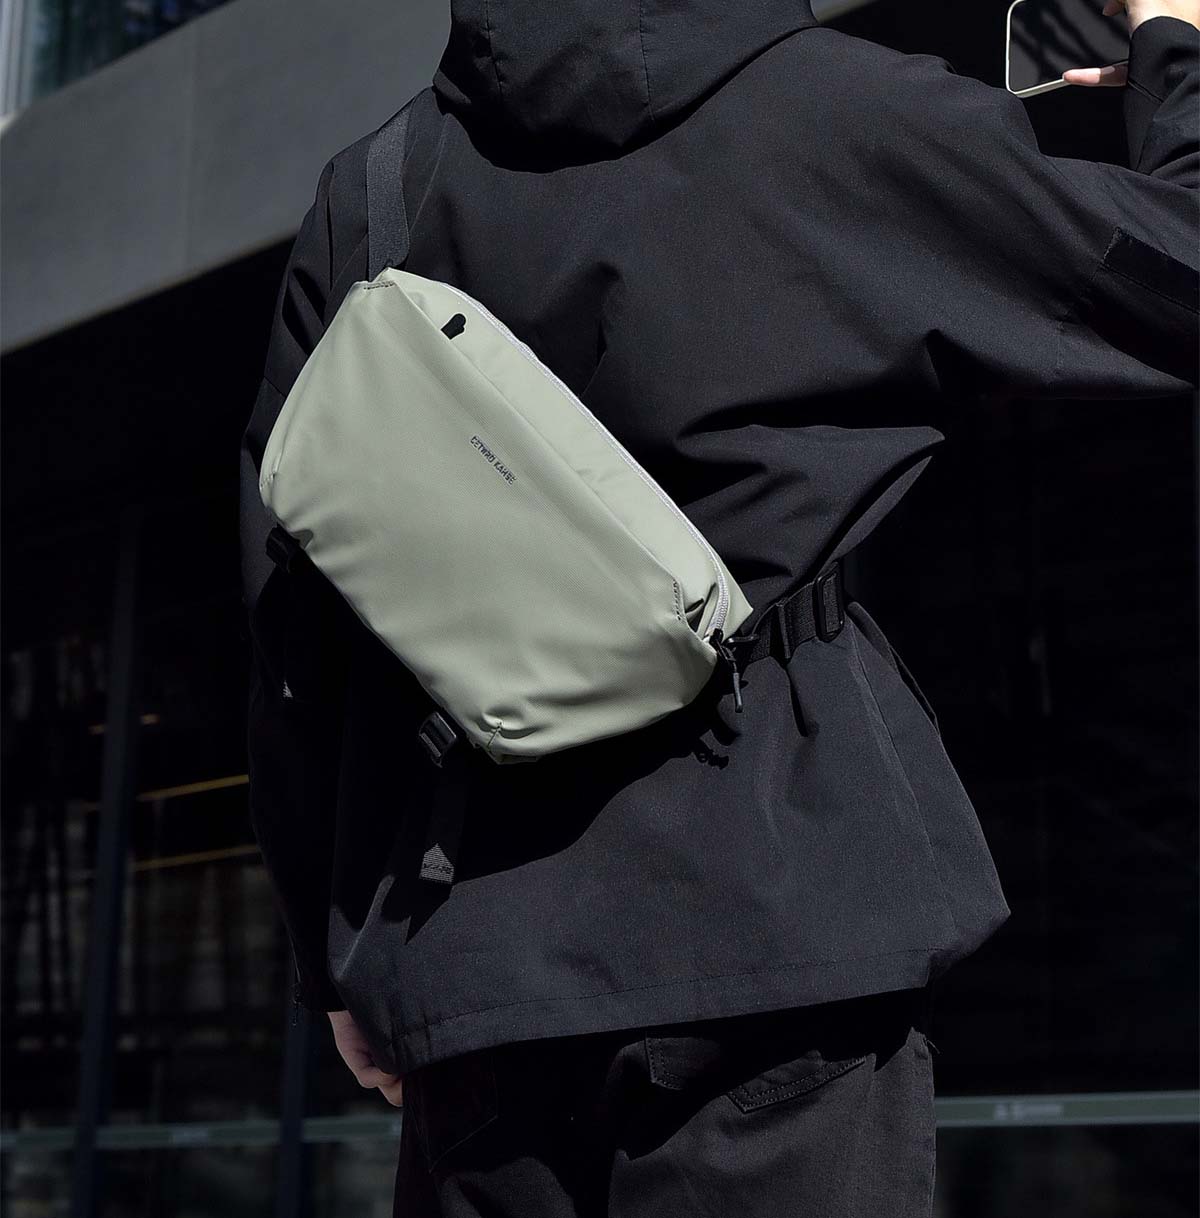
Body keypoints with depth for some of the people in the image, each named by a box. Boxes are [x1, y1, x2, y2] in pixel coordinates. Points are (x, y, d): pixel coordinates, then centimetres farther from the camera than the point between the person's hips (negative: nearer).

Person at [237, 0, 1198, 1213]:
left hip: (472, 948, 4)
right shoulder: (839, 113, -1)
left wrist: (341, 953, 18)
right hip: (769, 916, -4)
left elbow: (291, 620, 9)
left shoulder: (371, 190, 9)